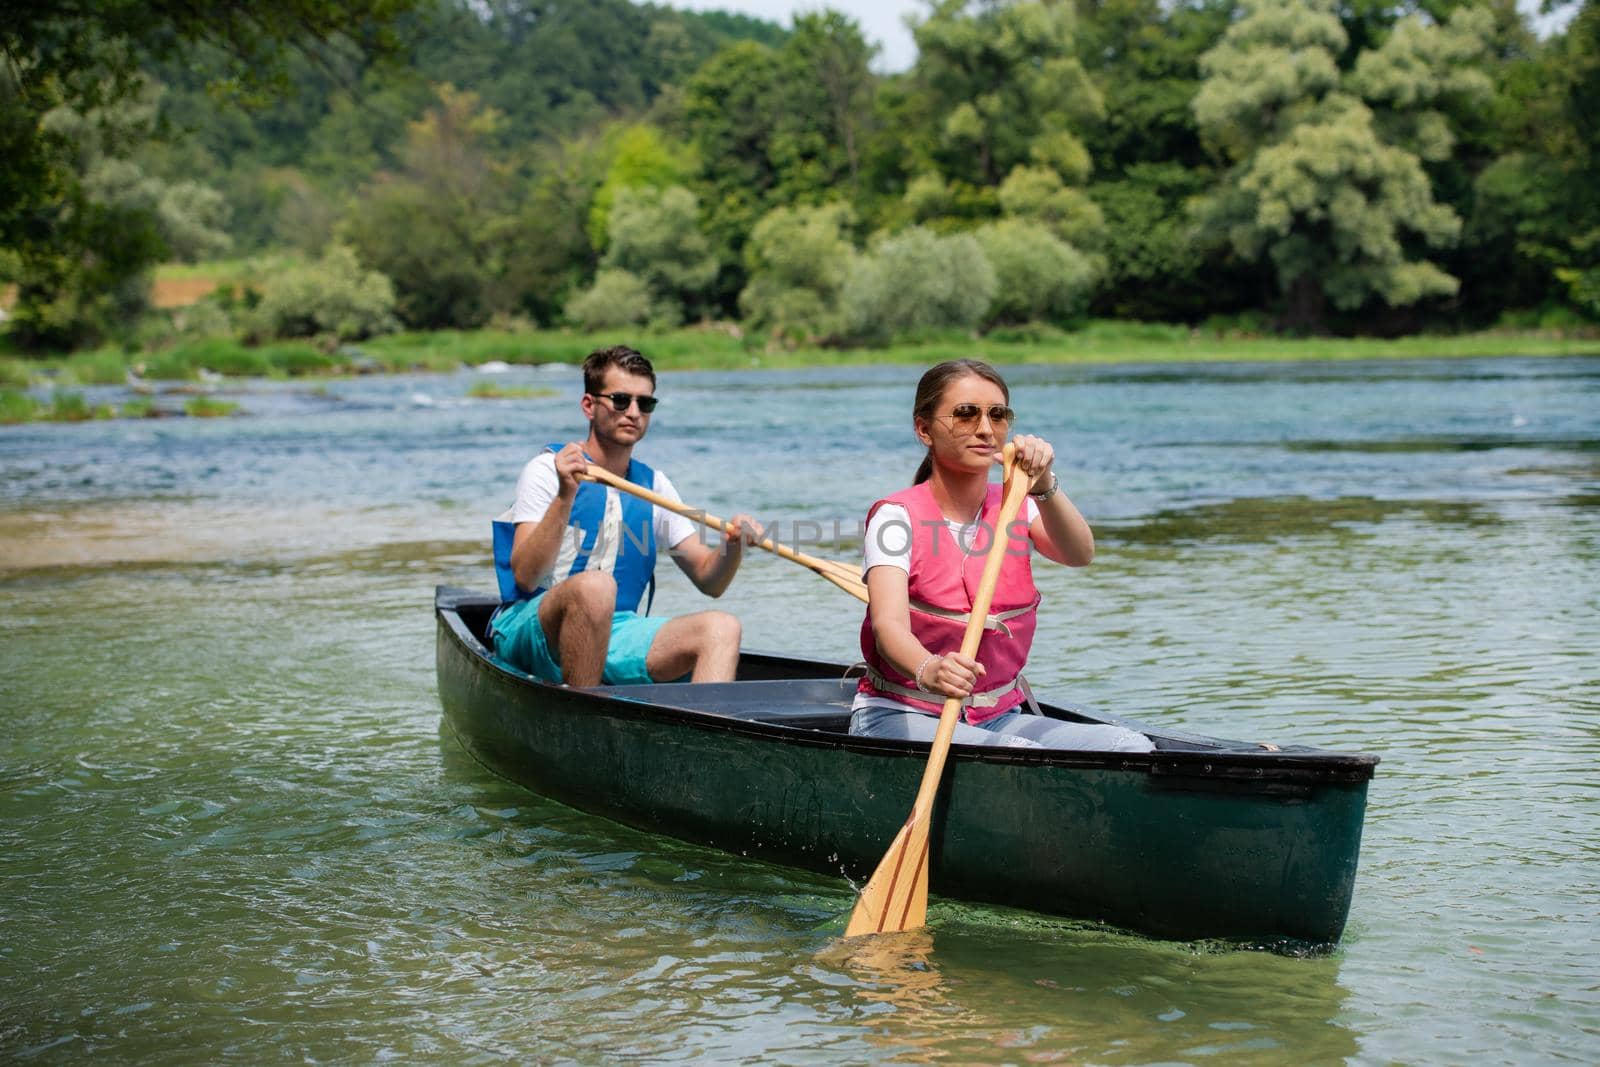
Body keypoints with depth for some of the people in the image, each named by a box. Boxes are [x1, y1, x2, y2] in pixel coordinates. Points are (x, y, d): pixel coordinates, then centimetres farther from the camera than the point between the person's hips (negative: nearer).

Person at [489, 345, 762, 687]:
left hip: (616, 639, 5)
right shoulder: (547, 469, -2)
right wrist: (564, 497, -26)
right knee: (595, 585, -36)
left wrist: (734, 545, -10)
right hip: (531, 632, -5)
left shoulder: (654, 485, 15)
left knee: (721, 627, -18)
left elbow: (709, 581, 12)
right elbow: (525, 577, -15)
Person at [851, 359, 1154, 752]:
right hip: (901, 718, -5)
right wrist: (929, 671, -48)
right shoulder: (898, 516, -9)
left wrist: (1043, 486, -34)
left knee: (1132, 748, -17)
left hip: (999, 717, 6)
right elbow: (888, 623, -26)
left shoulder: (1015, 508, 7)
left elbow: (1080, 554, -14)